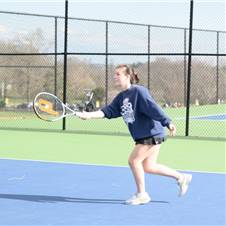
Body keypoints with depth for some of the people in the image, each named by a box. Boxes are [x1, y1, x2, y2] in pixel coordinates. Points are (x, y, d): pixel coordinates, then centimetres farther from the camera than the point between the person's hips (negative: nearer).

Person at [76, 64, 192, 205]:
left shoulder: (138, 91, -15)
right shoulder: (121, 97, 10)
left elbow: (153, 108, -21)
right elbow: (108, 111, 3)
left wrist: (168, 123, -26)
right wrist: (89, 115, -10)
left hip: (152, 134, -9)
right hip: (142, 136, 9)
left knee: (134, 160, -9)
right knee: (149, 167, 11)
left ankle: (142, 195, 6)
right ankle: (181, 177, 25)